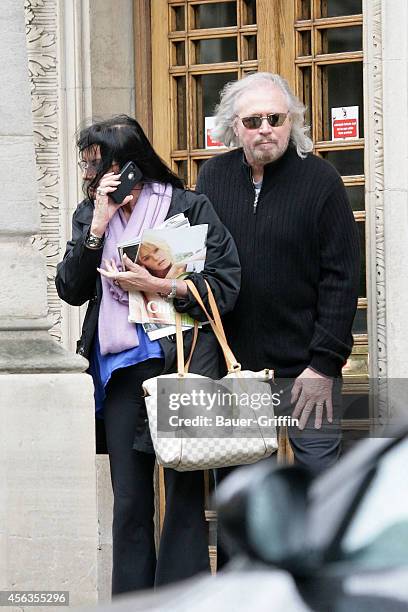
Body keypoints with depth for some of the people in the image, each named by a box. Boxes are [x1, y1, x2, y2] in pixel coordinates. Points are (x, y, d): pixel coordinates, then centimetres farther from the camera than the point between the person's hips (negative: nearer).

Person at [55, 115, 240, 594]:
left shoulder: (189, 207, -2)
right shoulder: (89, 213, 14)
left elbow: (225, 286, -7)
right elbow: (70, 290, 5)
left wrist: (157, 285, -13)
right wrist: (98, 226, -4)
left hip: (180, 364, -5)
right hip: (120, 370, 5)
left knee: (184, 496, -2)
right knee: (128, 503, 6)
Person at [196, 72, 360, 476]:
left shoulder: (320, 180, -3)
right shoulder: (213, 178, 7)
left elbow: (341, 280, -5)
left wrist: (325, 363, -11)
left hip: (305, 366, -3)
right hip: (229, 363, 3)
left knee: (318, 466, -5)